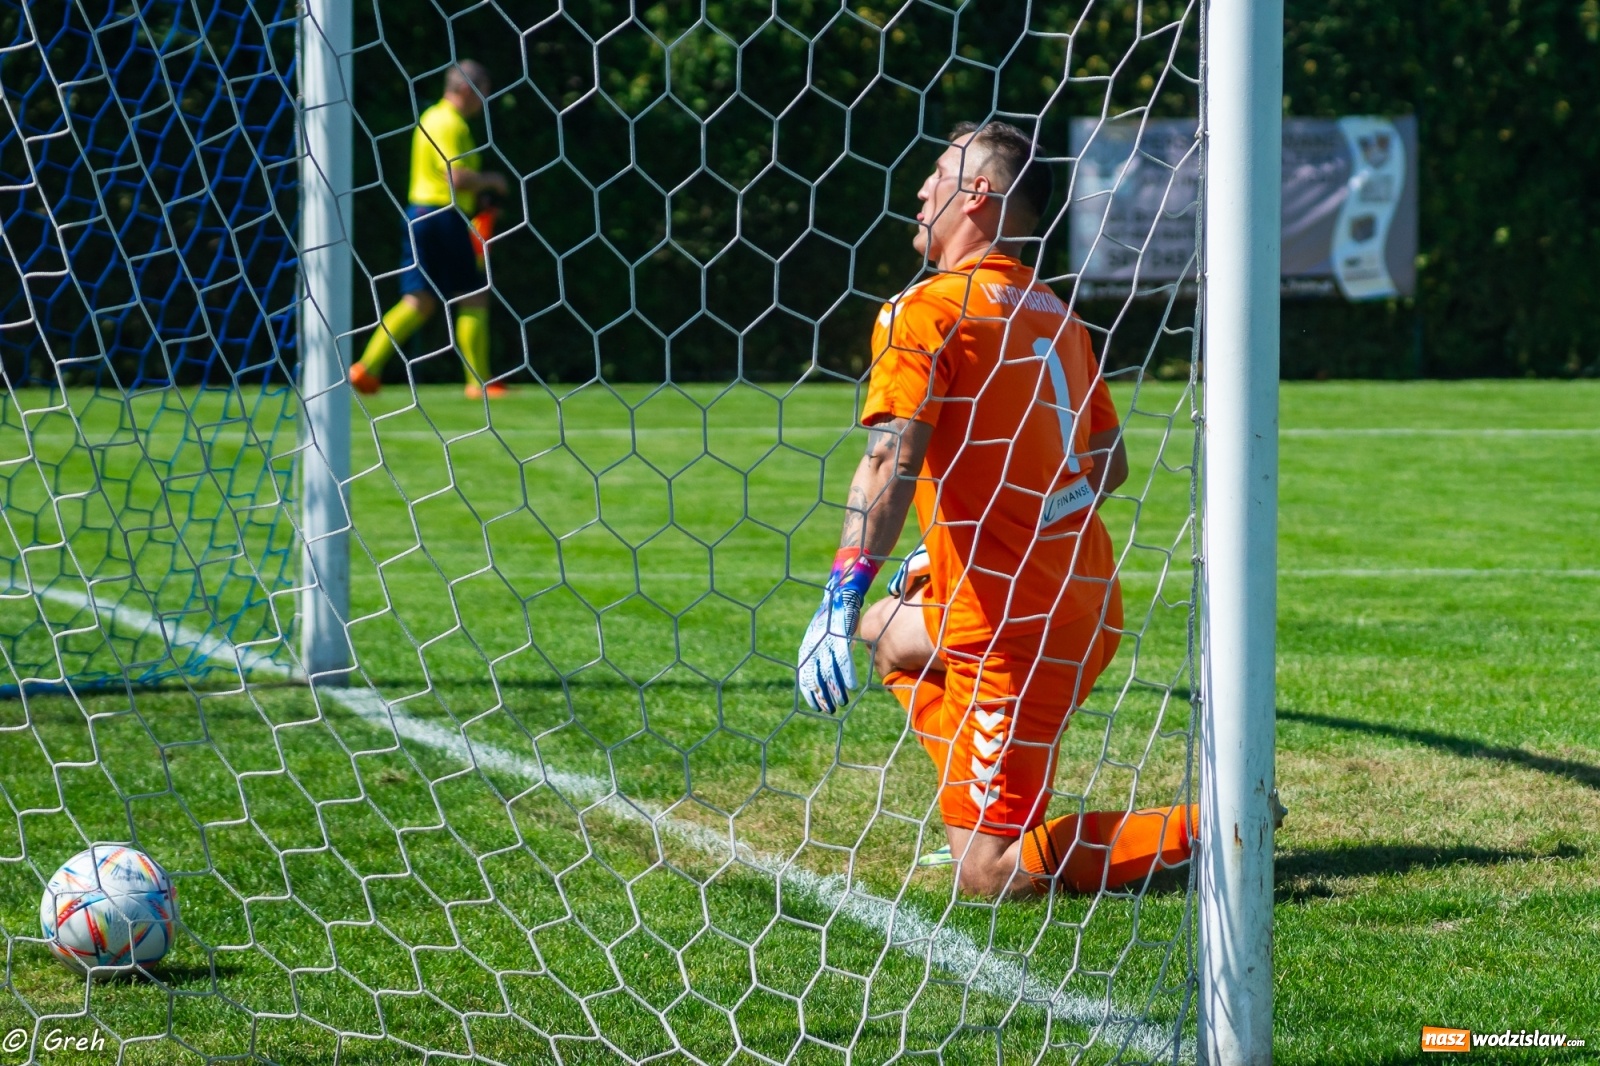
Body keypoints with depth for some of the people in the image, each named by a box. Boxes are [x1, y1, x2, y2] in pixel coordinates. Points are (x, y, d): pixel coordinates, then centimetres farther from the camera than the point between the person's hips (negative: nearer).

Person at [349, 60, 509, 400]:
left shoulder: (431, 117, 17)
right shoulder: (451, 124, -14)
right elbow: (457, 178, -23)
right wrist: (491, 180, -6)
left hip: (420, 214, 9)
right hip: (444, 216, -9)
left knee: (418, 302, 7)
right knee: (474, 298, 0)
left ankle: (368, 367, -1)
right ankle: (479, 382, 2)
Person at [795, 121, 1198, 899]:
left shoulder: (924, 311, -10)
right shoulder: (1055, 314, 13)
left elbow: (889, 465, -23)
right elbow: (1109, 466, 20)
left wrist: (841, 596, -29)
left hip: (1014, 624, -8)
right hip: (1089, 601, 8)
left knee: (988, 874, -5)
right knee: (887, 630, 31)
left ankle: (1209, 828, -12)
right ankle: (985, 826, 24)